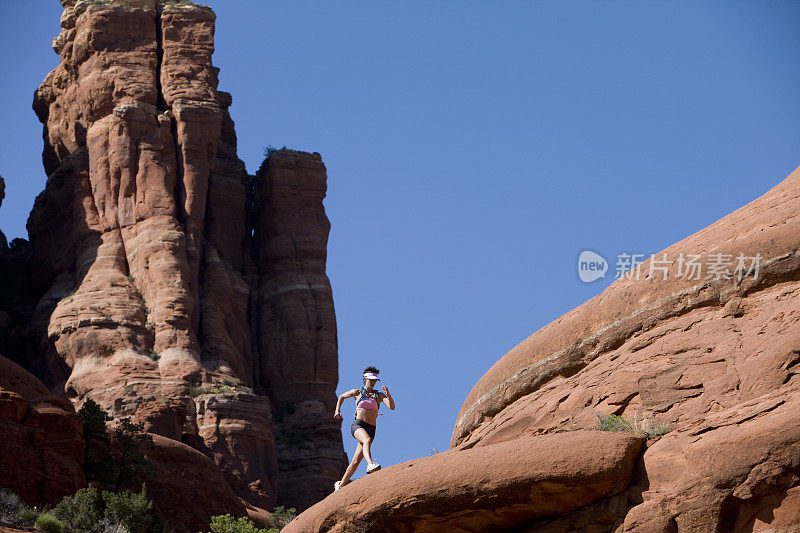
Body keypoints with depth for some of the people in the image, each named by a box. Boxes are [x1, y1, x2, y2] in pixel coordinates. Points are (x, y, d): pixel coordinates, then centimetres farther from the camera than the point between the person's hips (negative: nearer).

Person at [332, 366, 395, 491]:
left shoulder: (379, 395, 13)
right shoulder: (357, 392, 10)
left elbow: (392, 407, -2)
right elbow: (341, 397, 27)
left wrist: (388, 395, -19)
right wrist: (337, 411, 15)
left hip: (370, 430, 3)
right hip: (357, 426, -3)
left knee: (355, 462, 1)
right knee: (367, 440, -38)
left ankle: (340, 485, 14)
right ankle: (370, 464, -62)